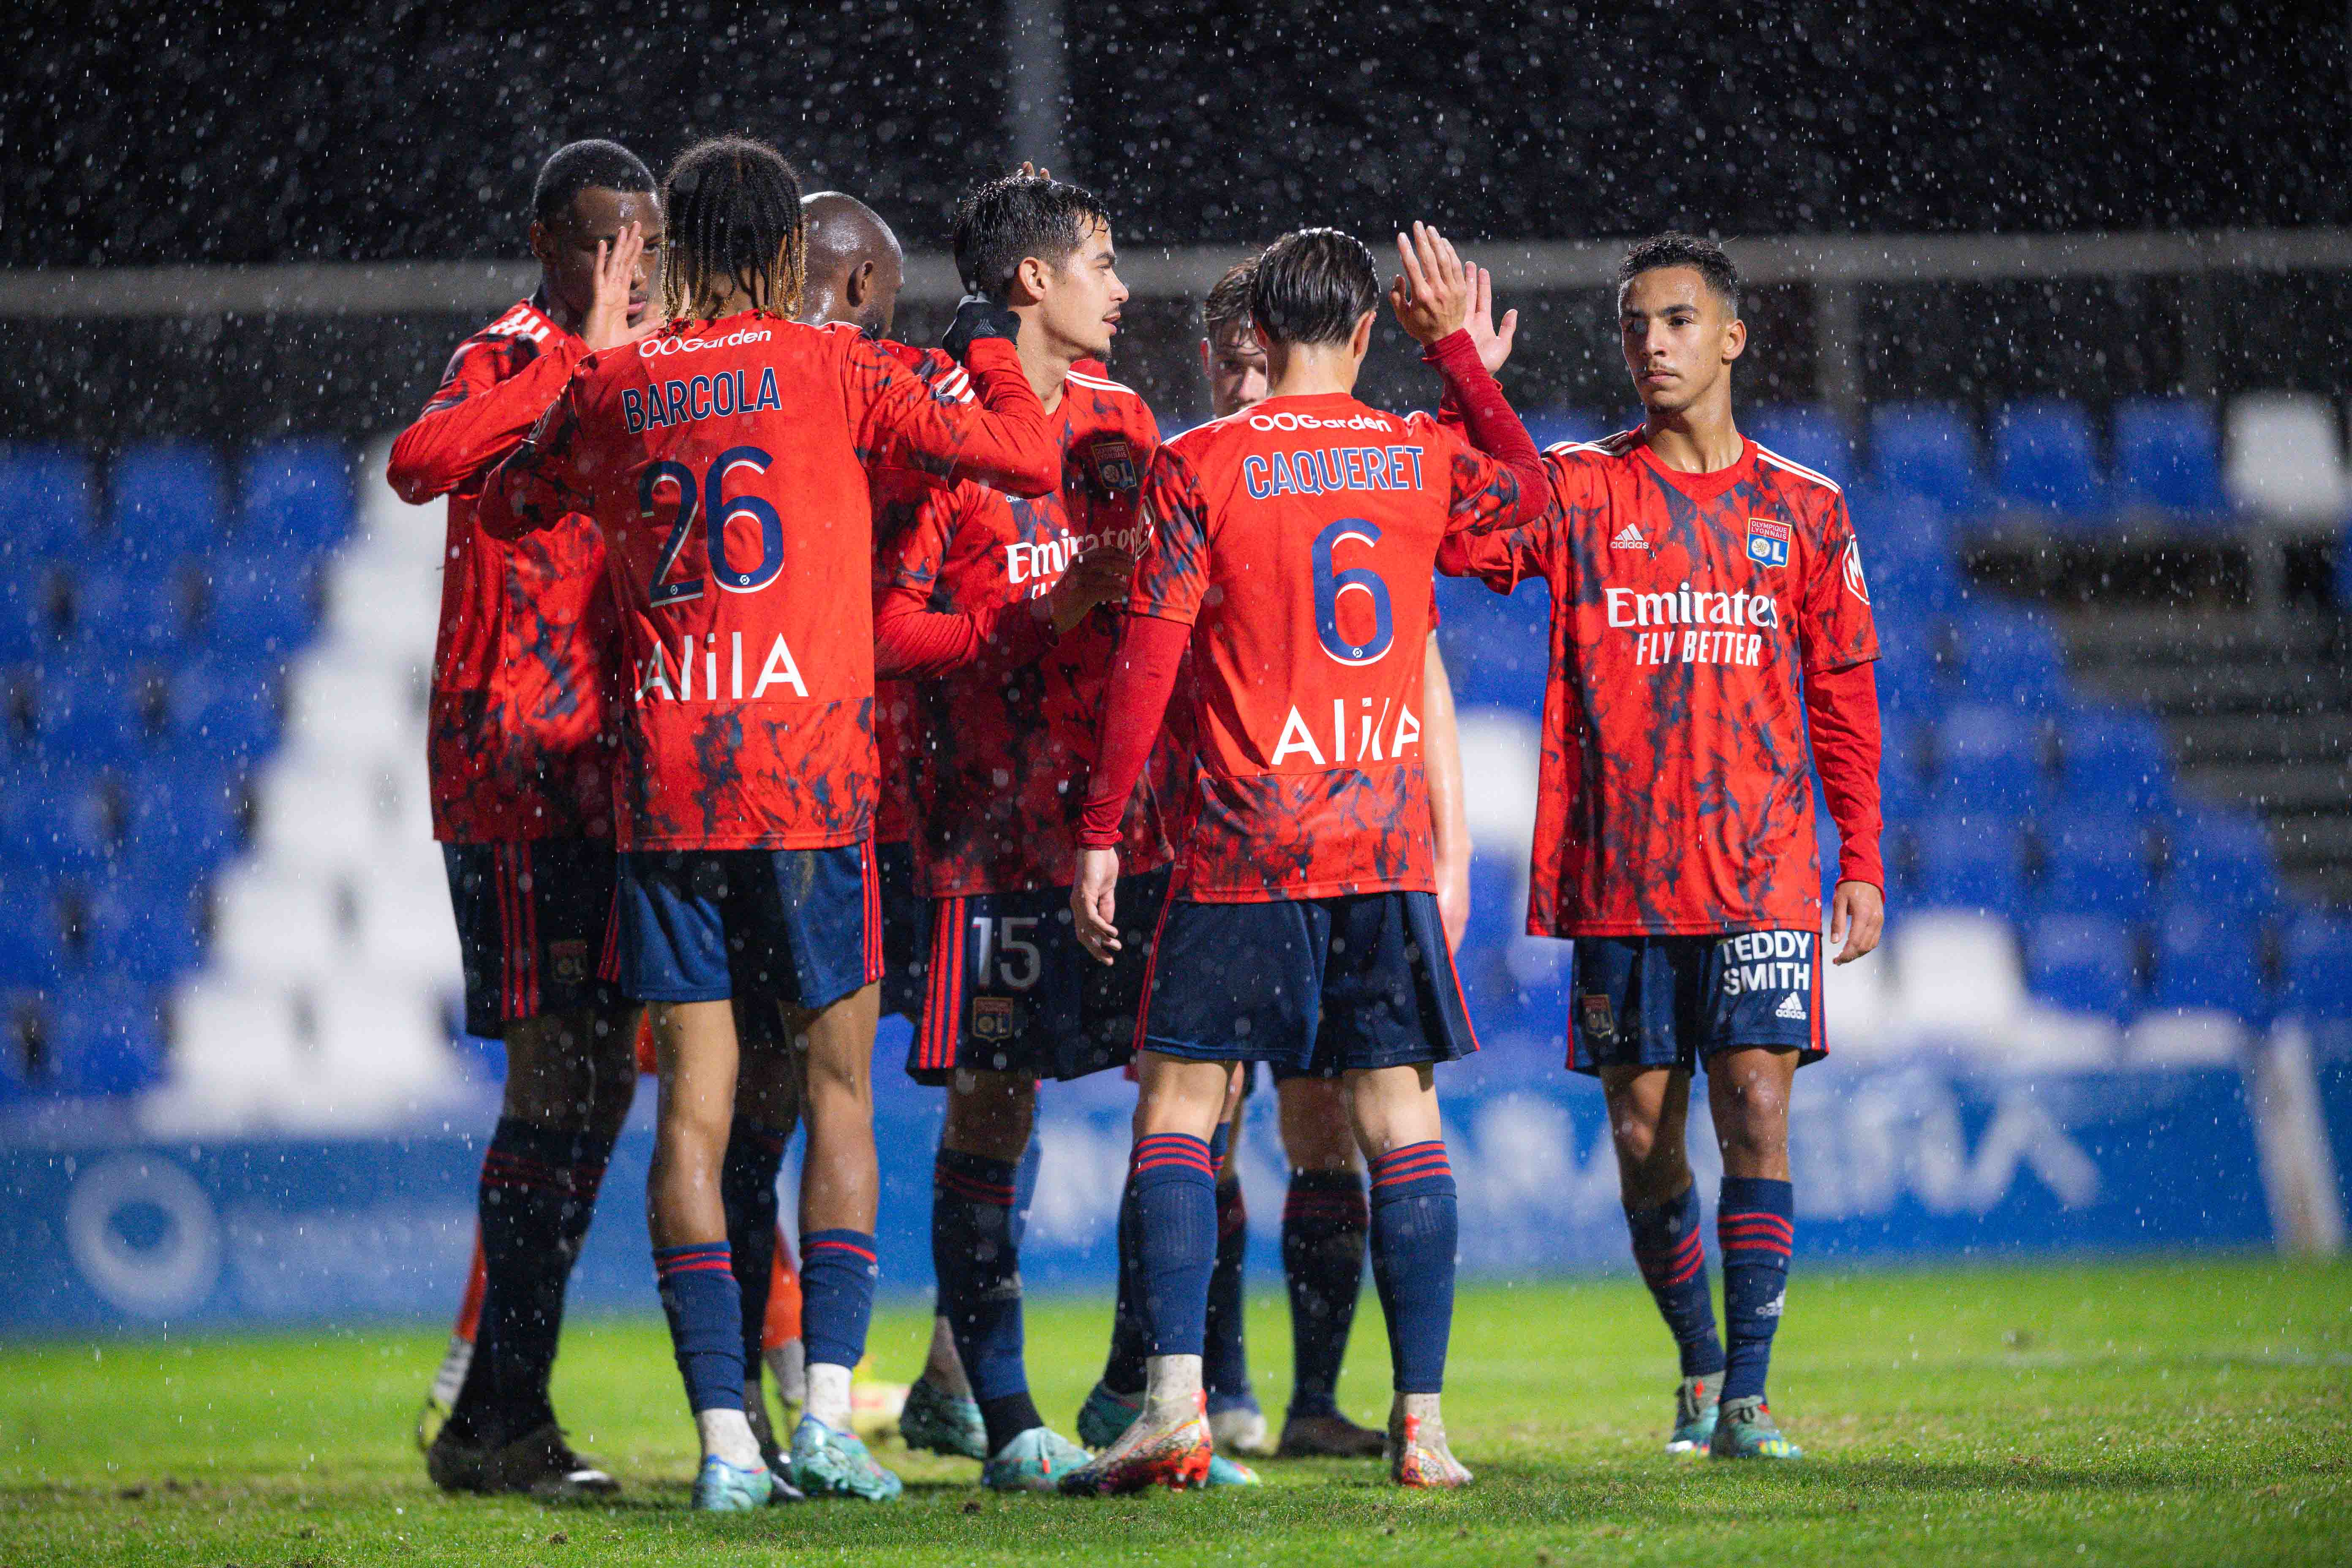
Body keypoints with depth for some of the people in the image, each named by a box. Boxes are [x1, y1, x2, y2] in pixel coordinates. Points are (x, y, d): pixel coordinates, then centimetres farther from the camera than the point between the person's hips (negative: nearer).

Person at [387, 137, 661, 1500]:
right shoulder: (510, 362, -9)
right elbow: (422, 463, -32)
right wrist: (583, 358, -30)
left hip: (596, 773, 9)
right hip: (516, 763, -9)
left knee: (594, 1075, 9)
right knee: (563, 1072, -11)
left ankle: (494, 1410, 15)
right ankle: (494, 1417, -7)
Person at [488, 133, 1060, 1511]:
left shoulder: (613, 389, 8)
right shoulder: (831, 370, 0)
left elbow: (514, 498, 27)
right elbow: (1031, 460, 2)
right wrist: (990, 353, 20)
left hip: (664, 786, 2)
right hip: (811, 776, -2)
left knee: (695, 1109, 2)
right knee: (837, 1088, 7)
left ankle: (723, 1436, -5)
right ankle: (827, 1411, -5)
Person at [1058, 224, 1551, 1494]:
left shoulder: (1198, 467, -3)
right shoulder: (1422, 461, 6)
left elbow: (1147, 660, -6)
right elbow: (1529, 488, 29)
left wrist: (1102, 832, -2)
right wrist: (1456, 347, 35)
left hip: (1244, 845, -2)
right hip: (1387, 842, 3)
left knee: (1178, 1109, 2)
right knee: (1399, 1118, 6)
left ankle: (1174, 1402, -12)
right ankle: (1422, 1422, 1)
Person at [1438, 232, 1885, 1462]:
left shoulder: (1802, 511, 8)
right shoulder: (1580, 491, 6)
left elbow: (1844, 699, 12)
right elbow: (1459, 533, -11)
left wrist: (1861, 863, 7)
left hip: (1761, 874, -1)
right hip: (1618, 882, 1)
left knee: (1753, 1117, -10)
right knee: (1644, 1138, 4)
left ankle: (1748, 1396, -9)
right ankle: (1699, 1370, 21)